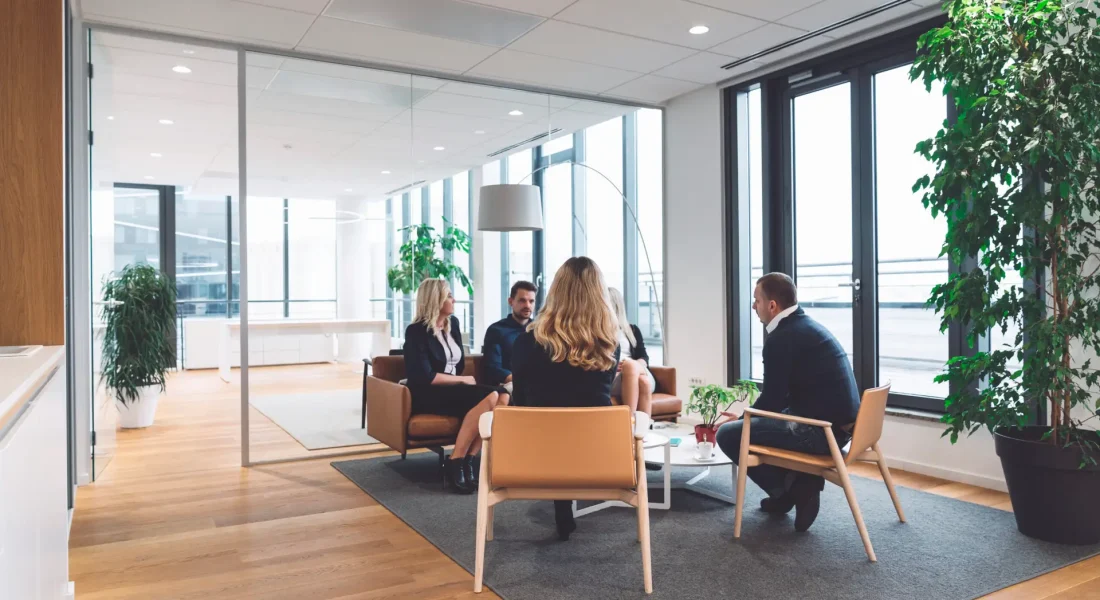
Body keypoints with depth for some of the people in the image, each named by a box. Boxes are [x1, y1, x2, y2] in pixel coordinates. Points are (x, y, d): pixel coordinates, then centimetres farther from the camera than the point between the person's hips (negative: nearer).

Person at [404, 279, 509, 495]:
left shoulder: (452, 323, 13)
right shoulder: (416, 331, -9)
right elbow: (425, 377, -16)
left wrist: (464, 380, 0)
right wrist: (463, 380, -11)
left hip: (453, 389, 7)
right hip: (428, 395, -7)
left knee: (502, 396, -21)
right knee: (488, 398, -30)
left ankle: (470, 459, -20)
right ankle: (455, 463, -24)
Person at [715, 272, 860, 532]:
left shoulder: (780, 338, -16)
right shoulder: (809, 326, 14)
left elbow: (772, 399, -11)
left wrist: (741, 419, 8)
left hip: (821, 429, -10)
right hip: (840, 423, 10)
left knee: (728, 434, -8)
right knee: (755, 422, 27)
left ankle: (791, 490, 5)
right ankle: (799, 480, 15)